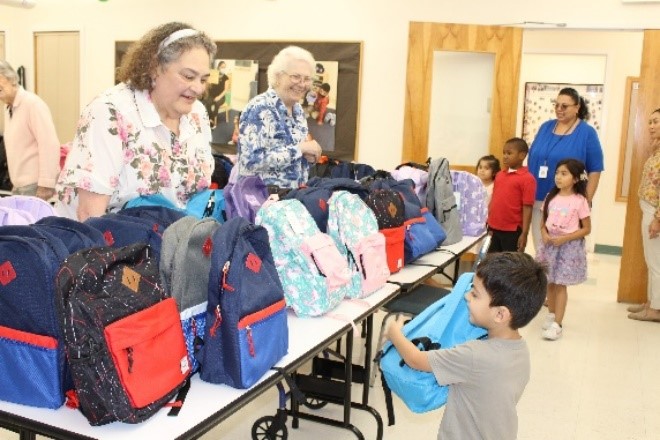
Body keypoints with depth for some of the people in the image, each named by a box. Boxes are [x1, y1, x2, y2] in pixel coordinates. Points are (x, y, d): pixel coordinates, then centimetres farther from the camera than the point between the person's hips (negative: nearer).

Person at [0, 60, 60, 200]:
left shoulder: (32, 103, -12)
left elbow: (49, 144, -18)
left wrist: (46, 184, -22)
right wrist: (16, 183, 15)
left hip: (35, 185, -8)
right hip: (20, 185, 8)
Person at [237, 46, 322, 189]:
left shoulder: (298, 109, 7)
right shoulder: (258, 108, -15)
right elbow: (251, 160, -25)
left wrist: (309, 155, -2)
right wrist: (300, 148, -21)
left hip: (293, 193, 7)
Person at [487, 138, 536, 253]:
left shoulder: (527, 179, -12)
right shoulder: (499, 175, 9)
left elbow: (527, 208, -13)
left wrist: (524, 234, -15)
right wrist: (489, 225, 12)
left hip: (513, 231, -7)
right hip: (494, 229, 7)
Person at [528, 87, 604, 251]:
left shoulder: (587, 132, -3)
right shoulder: (546, 127, 9)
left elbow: (595, 170, -4)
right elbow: (531, 158, 14)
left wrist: (587, 201, -8)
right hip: (538, 199, 4)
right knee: (540, 247, 10)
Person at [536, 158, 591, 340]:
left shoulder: (579, 200, -11)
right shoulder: (551, 197, 4)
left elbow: (587, 228, -8)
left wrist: (565, 238, -18)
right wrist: (544, 234, -10)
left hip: (569, 246, -5)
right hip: (550, 244, 5)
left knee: (560, 285, -3)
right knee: (550, 283, 11)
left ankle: (557, 324, 0)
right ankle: (551, 315, 27)